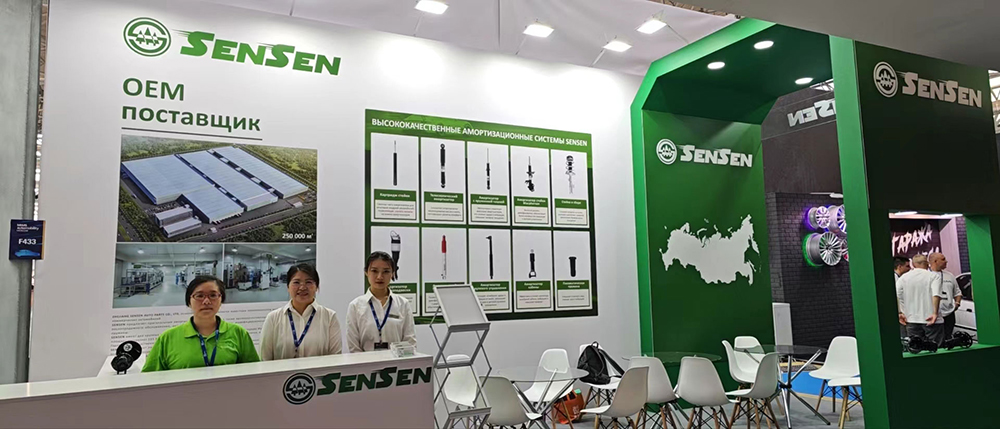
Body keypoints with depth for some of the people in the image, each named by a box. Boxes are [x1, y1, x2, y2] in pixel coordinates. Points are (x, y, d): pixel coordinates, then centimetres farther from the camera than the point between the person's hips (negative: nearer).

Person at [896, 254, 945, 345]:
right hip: (930, 320, -3)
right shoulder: (933, 276, -3)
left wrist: (900, 312, -1)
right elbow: (936, 295, -18)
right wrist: (935, 313, -19)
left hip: (911, 320, 3)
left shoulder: (903, 277, 5)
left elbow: (895, 295, -4)